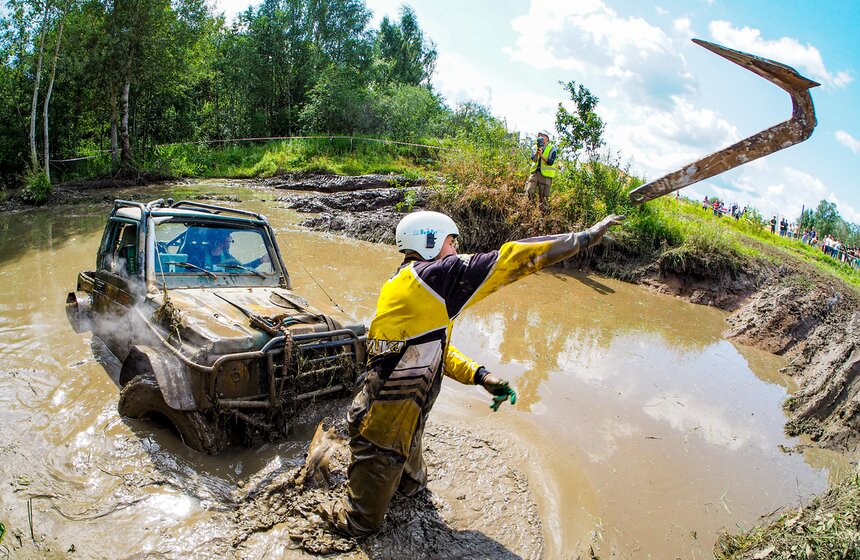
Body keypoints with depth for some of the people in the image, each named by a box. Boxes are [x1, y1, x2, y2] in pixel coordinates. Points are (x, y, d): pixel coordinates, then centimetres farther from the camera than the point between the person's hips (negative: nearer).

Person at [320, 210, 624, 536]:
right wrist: (585, 238, -17)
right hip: (387, 421, -7)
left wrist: (479, 376, 5)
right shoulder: (436, 274, -21)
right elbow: (510, 260, -24)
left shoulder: (404, 283, 10)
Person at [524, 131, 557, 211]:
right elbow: (533, 159, -3)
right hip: (534, 172, 4)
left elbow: (550, 162, -11)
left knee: (543, 197, -2)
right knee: (529, 192, -10)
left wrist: (541, 155, -23)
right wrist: (538, 150, -17)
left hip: (545, 175, -4)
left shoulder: (552, 148, 1)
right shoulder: (536, 147, 14)